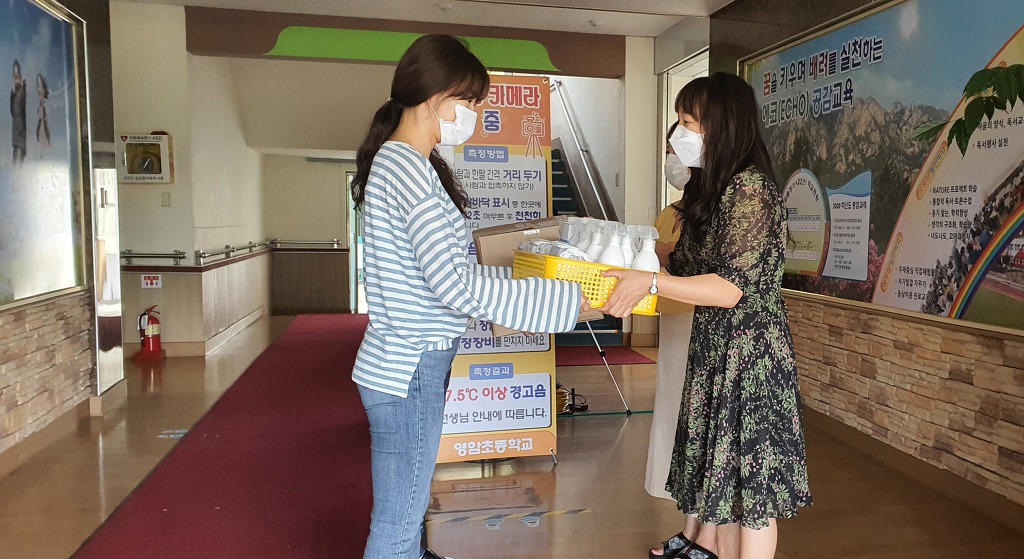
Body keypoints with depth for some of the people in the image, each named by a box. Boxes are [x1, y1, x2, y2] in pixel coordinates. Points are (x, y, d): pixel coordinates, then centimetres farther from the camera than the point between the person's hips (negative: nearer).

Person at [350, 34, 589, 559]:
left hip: (410, 362, 10)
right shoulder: (407, 167, -19)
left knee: (406, 508, 25)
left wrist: (522, 279, 14)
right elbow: (455, 286, -26)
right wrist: (565, 298, -20)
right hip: (409, 370, -10)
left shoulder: (402, 161, 12)